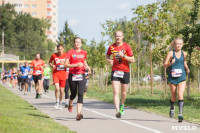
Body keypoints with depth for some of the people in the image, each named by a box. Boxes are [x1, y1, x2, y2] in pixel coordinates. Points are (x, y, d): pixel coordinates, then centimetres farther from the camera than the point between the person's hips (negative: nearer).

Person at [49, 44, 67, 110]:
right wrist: (52, 66, -4)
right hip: (56, 74, -1)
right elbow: (50, 61, 16)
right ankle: (57, 102, -2)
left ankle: (60, 103, 25)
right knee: (57, 88, -20)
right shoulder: (54, 55, -1)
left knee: (62, 90, 7)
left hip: (63, 74, 1)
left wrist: (64, 64, -12)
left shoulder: (66, 55, -1)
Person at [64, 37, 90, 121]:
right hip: (72, 75, -1)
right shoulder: (70, 52, 0)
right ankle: (70, 104, 46)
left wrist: (86, 66, 5)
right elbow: (66, 65, -6)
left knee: (80, 94, -14)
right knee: (73, 94, 10)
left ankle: (79, 113, -20)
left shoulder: (84, 53, 10)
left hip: (81, 76, 1)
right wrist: (76, 65, -17)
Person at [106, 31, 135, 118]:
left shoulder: (126, 47, -3)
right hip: (115, 71, 0)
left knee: (123, 92, 12)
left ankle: (122, 106, 41)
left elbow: (132, 60, -5)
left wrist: (123, 56, -19)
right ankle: (117, 111, -22)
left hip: (125, 72, 0)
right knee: (116, 92, -14)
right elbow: (107, 55, 23)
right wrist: (109, 60, 0)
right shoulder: (111, 47, 4)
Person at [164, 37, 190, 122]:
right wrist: (170, 63, -25)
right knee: (173, 97, 10)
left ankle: (180, 114, -20)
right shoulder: (171, 53, -2)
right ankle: (172, 108, 41)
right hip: (172, 77, -1)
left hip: (182, 77, 1)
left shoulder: (184, 54, 6)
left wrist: (187, 68, 13)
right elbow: (165, 65, -5)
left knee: (180, 95, -15)